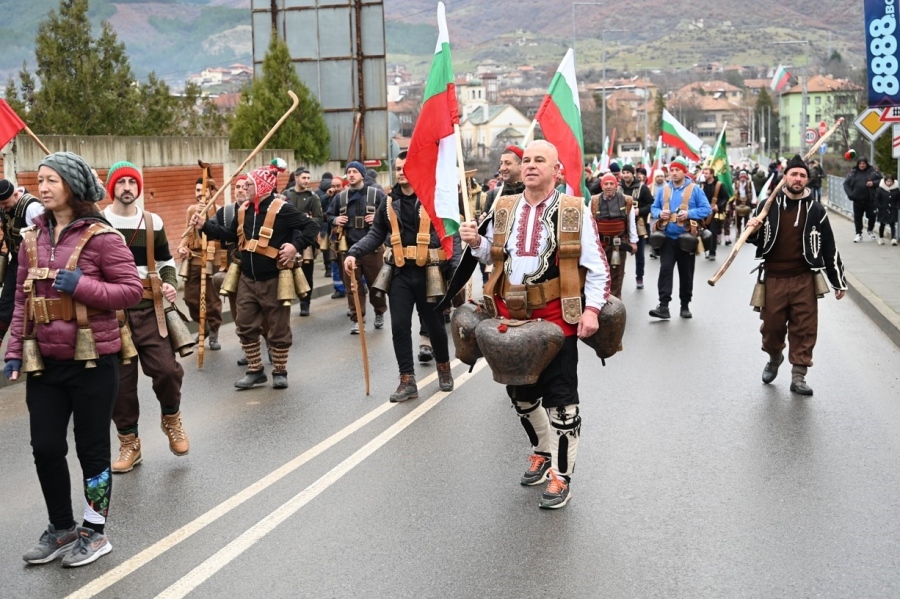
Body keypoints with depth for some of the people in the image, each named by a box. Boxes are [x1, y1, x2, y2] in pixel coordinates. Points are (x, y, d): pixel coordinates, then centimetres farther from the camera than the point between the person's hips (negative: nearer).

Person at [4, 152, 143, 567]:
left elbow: (132, 289, -11)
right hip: (45, 360, 5)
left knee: (91, 448, 7)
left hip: (92, 359, -5)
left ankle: (94, 532, 23)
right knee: (45, 448, 9)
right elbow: (22, 298, 10)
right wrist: (15, 350, 5)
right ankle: (61, 528, 29)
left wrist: (82, 286, -23)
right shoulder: (33, 238, 6)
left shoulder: (100, 237, -11)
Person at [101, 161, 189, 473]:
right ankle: (129, 444, 17)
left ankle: (171, 419, 21)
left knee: (167, 368, -9)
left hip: (148, 309, 1)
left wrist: (170, 284, -1)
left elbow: (166, 260, 19)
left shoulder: (153, 222, 8)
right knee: (120, 379, 3)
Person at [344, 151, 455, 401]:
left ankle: (444, 367, 36)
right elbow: (375, 235, 10)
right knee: (400, 326, -1)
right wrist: (354, 253, -6)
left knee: (434, 325, 10)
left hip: (429, 273, -3)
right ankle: (407, 381, 8)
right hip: (400, 274, 3)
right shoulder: (389, 203, 9)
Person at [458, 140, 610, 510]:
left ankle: (561, 476, 14)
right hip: (512, 317, 5)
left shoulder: (574, 211, -6)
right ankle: (542, 452, 40)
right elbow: (493, 254, 20)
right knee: (520, 393, 17)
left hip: (556, 318, -5)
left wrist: (592, 309, -15)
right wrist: (476, 242, -1)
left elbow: (597, 266, -5)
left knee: (560, 399, 2)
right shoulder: (504, 208, 7)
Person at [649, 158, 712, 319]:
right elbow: (654, 208, 14)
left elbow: (707, 209, -5)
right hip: (667, 237, 2)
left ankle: (685, 306, 20)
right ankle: (663, 306, -15)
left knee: (686, 273, 8)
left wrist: (689, 213, -19)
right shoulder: (663, 190, 8)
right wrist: (660, 213, -9)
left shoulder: (694, 189, -2)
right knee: (665, 269, -12)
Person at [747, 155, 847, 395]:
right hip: (773, 278, 1)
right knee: (772, 326, 10)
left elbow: (829, 248, 4)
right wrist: (752, 229, -15)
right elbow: (756, 240, 9)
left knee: (804, 329, 1)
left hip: (804, 279, 0)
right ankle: (774, 358, 39)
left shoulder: (816, 210, 0)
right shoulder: (768, 206, 0)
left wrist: (838, 281, 5)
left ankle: (798, 376, 10)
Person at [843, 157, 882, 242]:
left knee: (871, 216, 5)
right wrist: (849, 194, -7)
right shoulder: (853, 172, 3)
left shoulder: (872, 171, -1)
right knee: (857, 217, 5)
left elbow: (881, 180, 3)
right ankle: (858, 234, 15)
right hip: (857, 200, 1)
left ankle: (870, 230, 32)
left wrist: (874, 183, -15)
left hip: (870, 200, -1)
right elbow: (846, 183, 5)